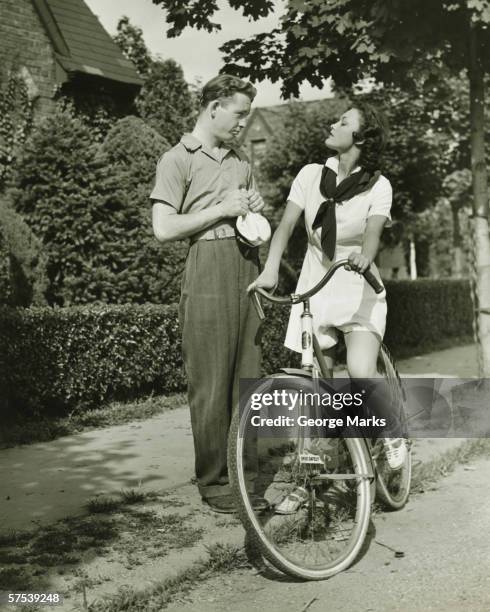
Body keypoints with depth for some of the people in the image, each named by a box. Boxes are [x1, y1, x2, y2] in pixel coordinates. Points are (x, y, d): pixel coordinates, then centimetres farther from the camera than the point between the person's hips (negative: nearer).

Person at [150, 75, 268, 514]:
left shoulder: (241, 161, 22)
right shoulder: (178, 159, 1)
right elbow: (164, 228, -9)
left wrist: (256, 208, 9)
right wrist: (222, 210, -8)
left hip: (247, 267, 6)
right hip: (208, 268, -6)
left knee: (249, 377, 4)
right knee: (211, 383, -5)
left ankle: (245, 476, 12)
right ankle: (213, 482, 5)